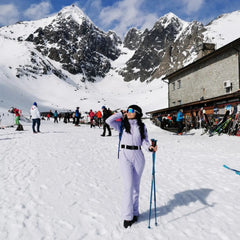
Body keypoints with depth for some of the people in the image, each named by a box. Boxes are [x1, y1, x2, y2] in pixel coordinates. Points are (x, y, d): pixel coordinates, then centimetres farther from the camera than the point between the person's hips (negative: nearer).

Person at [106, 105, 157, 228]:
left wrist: (150, 147, -16)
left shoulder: (142, 126, 9)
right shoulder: (122, 125, 6)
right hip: (125, 156, -2)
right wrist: (121, 113, 3)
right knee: (128, 186, -7)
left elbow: (144, 141, 4)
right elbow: (109, 120, -8)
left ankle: (134, 212, 26)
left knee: (136, 186, 11)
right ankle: (127, 216, 4)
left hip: (138, 156, 2)